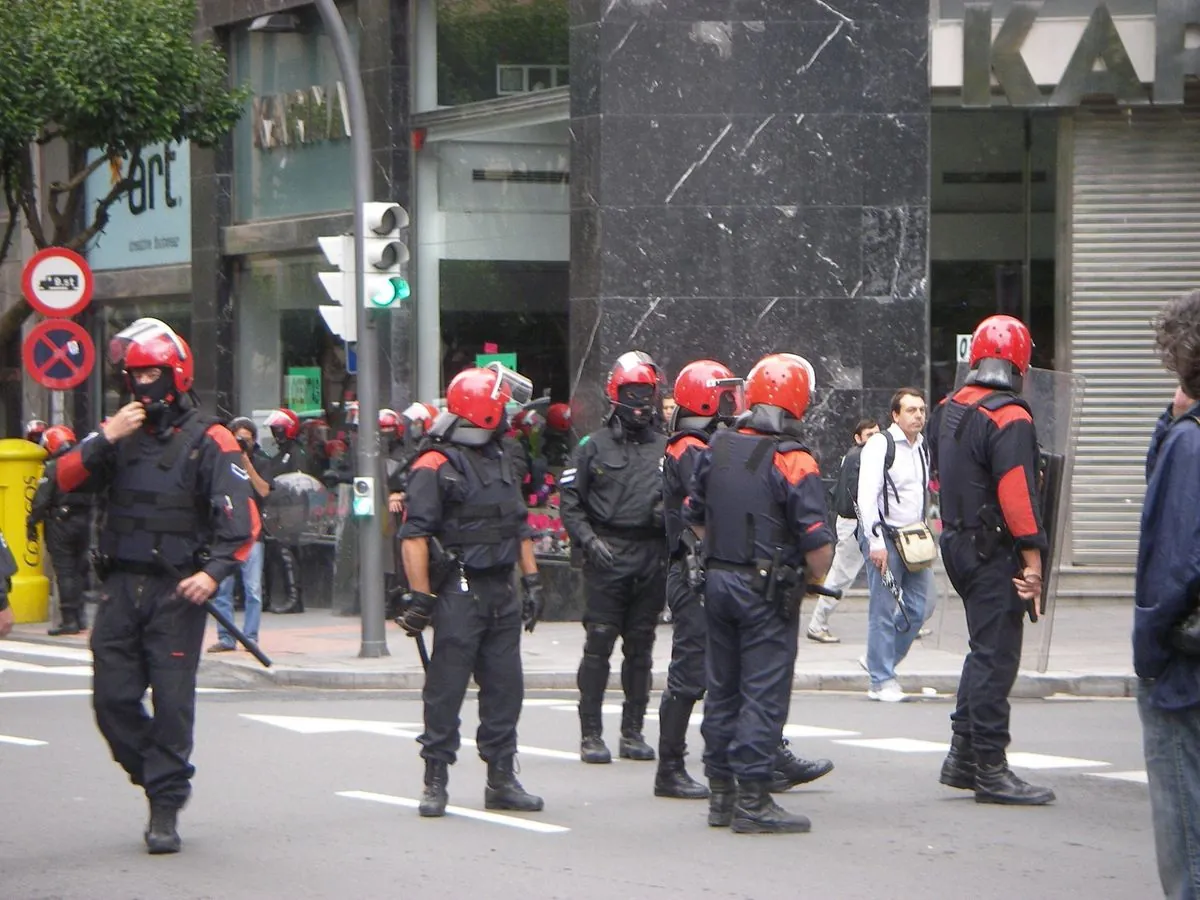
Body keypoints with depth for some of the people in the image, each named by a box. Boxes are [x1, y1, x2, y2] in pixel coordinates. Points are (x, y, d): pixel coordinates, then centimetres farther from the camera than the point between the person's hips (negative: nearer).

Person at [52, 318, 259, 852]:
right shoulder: (120, 436, 13)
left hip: (177, 589, -5)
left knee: (172, 700, -4)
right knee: (113, 698, 3)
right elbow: (66, 479, 2)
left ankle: (165, 811, 3)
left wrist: (215, 570, -23)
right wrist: (105, 440, -12)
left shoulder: (207, 442, -2)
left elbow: (241, 518, -9)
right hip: (122, 586, 5)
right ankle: (162, 780, 22)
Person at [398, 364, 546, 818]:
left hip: (501, 593, 8)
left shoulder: (502, 463, 17)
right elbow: (414, 536, -15)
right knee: (446, 689, -3)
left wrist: (532, 581, 17)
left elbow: (520, 528, 23)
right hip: (459, 592, -8)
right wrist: (420, 597, -19)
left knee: (505, 687, 8)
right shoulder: (435, 467, -9)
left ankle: (501, 779, 16)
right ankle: (435, 781, 4)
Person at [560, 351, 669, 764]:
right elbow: (569, 501, 2)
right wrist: (589, 540, -11)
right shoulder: (593, 446, 4)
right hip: (606, 558, -3)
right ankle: (591, 734, -1)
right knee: (599, 645, -5)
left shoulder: (666, 448, 12)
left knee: (640, 648, 8)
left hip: (651, 558, 3)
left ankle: (633, 731, 15)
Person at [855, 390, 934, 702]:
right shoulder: (879, 445, -9)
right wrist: (876, 542, -19)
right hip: (884, 538, -7)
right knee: (884, 612, -5)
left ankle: (879, 661, 24)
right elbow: (867, 496, -15)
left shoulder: (923, 448, 14)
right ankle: (881, 681, 1)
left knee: (918, 608, 5)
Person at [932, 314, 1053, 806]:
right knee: (996, 656, -5)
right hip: (995, 553, -9)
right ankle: (990, 770, -3)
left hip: (958, 543, 9)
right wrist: (1032, 559, -21)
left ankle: (962, 757, 19)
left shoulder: (950, 410, 11)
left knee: (985, 650, 18)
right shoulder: (1008, 419, -17)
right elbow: (1018, 493, -22)